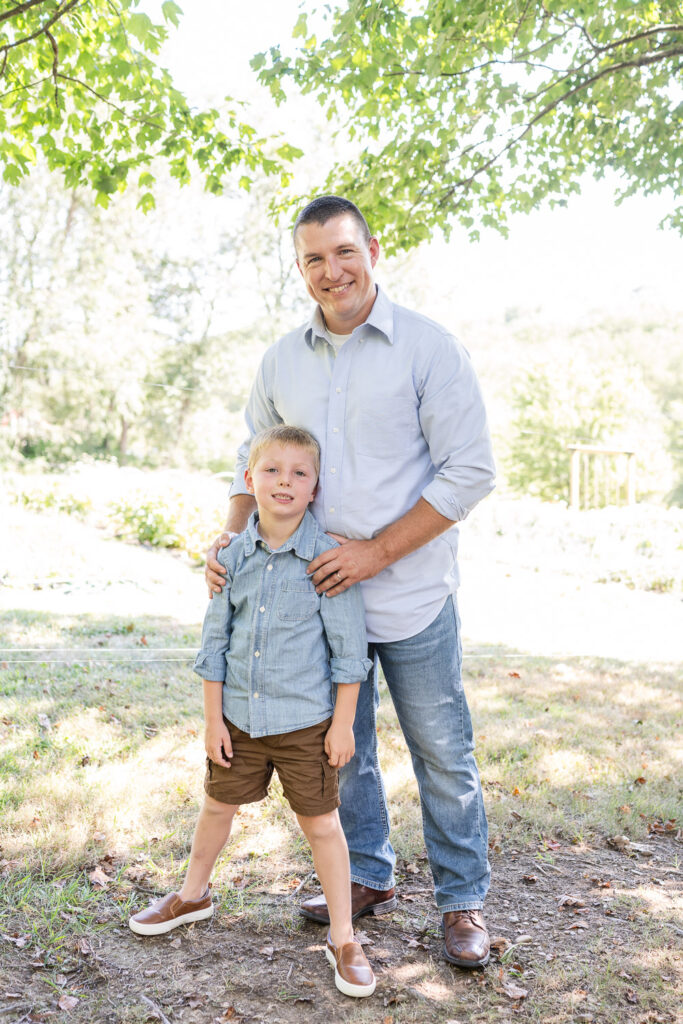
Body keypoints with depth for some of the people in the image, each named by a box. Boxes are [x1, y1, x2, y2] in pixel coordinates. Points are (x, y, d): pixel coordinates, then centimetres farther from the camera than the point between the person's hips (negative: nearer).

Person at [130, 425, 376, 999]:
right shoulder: (234, 556, -3)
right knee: (219, 804, 20)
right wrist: (213, 718, 4)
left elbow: (348, 647, -9)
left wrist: (343, 722, -9)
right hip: (240, 716, 4)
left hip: (306, 720, -4)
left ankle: (343, 939, 22)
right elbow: (216, 640, 4)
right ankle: (194, 895, 46)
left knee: (321, 823, 6)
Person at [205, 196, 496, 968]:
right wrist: (231, 536, -4)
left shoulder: (428, 348, -10)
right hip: (319, 594, 5)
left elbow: (470, 471, -13)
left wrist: (377, 551, -18)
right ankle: (368, 879, 37)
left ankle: (463, 901, 26)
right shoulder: (282, 361, 5)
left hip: (411, 597, -4)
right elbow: (255, 462, 15)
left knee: (443, 754, 7)